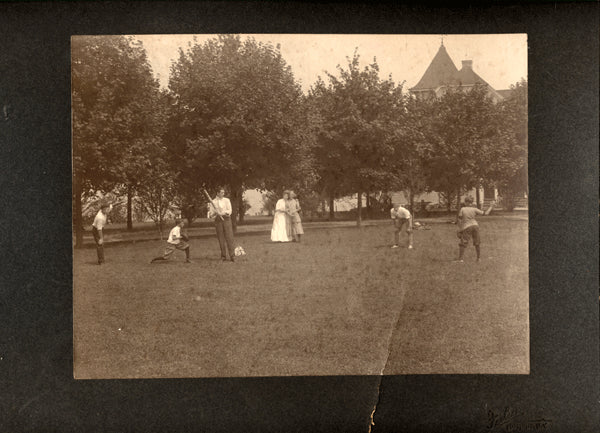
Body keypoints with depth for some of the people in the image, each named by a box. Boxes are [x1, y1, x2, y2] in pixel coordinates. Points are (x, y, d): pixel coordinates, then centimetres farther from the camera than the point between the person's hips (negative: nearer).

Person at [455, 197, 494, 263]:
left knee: (463, 243, 3)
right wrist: (491, 206, 12)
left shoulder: (462, 209, -5)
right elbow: (486, 213, -1)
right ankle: (479, 258, 19)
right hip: (475, 226, 3)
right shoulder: (474, 209, -1)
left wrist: (460, 229, 3)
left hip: (466, 227, -3)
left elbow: (459, 220, -7)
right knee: (477, 243, 17)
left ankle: (460, 259, -5)